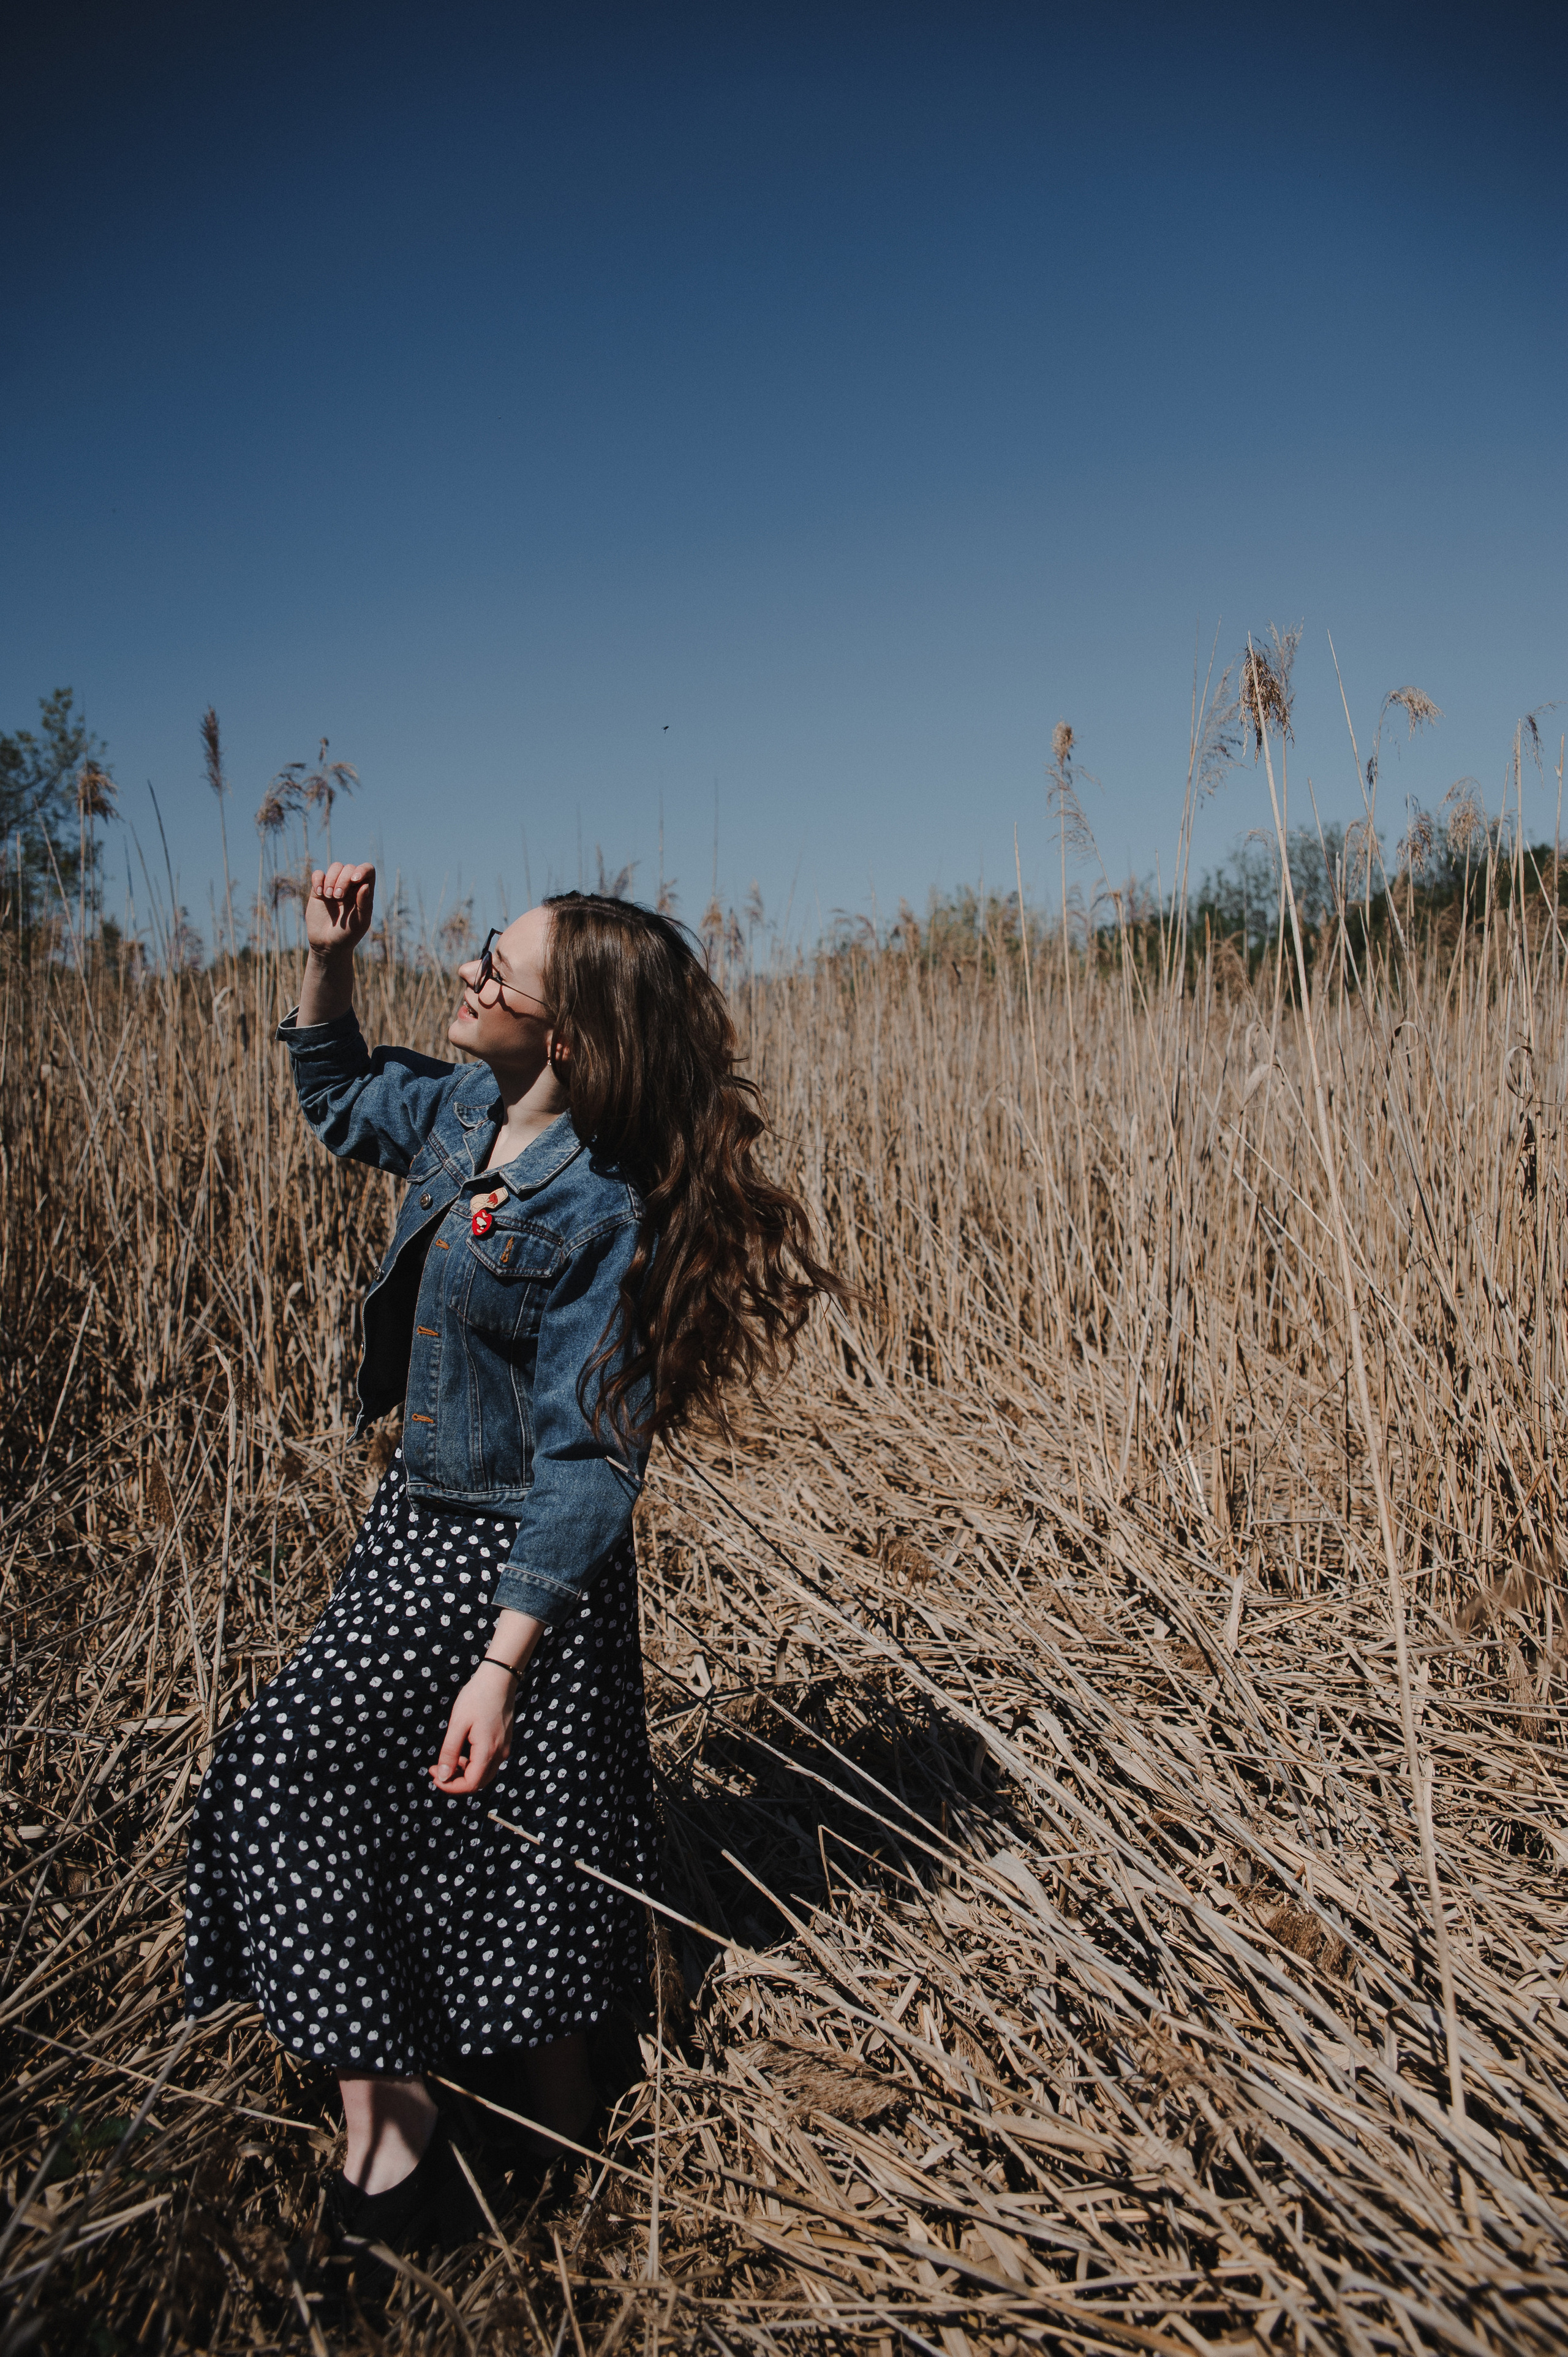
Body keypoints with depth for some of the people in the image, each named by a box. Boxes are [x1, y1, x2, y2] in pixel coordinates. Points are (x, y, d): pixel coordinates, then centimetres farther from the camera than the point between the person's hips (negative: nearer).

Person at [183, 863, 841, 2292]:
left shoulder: (600, 1213, -25)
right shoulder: (460, 1108, -2)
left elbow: (583, 1462, -23)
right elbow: (338, 1100, 20)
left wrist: (502, 1660, -23)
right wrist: (327, 956, 5)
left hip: (516, 1565, -8)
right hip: (418, 1526, 8)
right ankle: (391, 2122, 32)